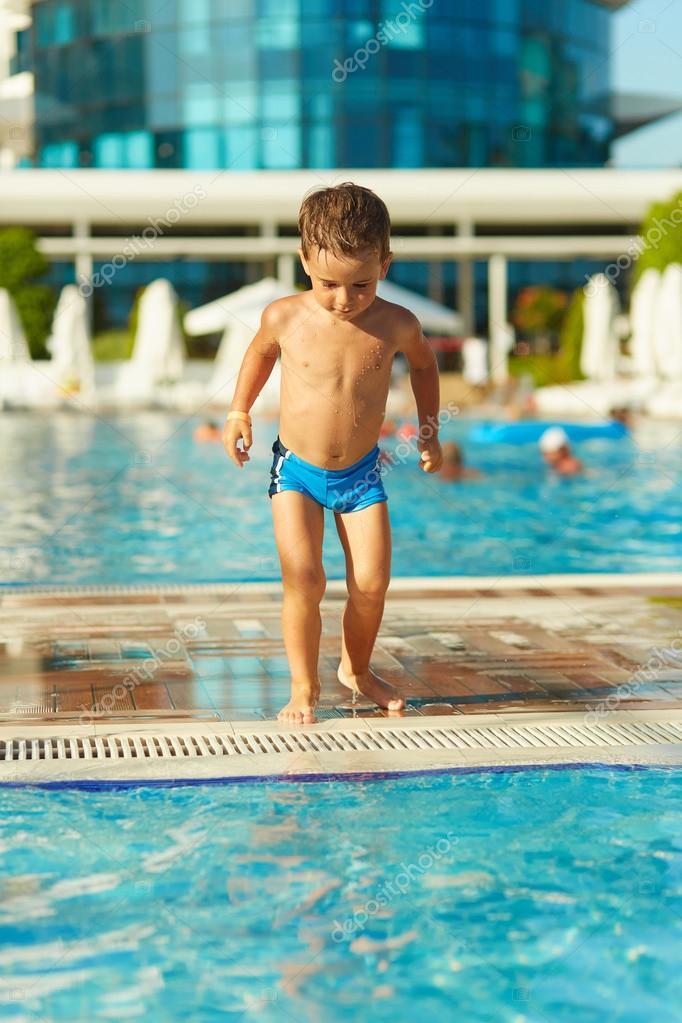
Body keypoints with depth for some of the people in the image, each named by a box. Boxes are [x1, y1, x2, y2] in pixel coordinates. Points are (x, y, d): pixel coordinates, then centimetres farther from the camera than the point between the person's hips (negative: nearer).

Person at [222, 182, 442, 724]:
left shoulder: (396, 325, -11)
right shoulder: (285, 317, -13)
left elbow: (424, 361, 13)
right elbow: (261, 352, 12)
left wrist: (429, 430, 15)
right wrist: (239, 411, 8)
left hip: (361, 472, 1)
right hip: (297, 470, -1)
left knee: (372, 583, -3)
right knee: (304, 579, -13)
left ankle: (357, 668, 25)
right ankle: (304, 684, 5)